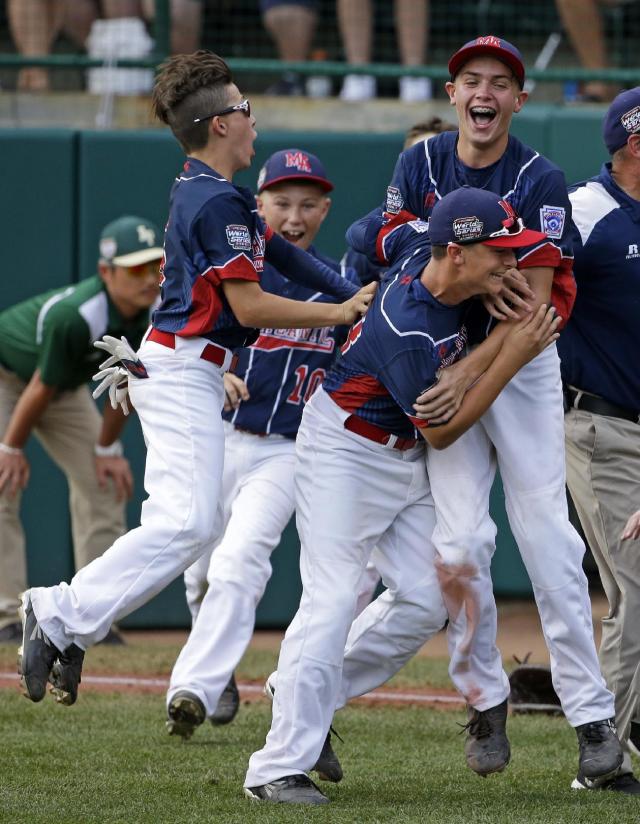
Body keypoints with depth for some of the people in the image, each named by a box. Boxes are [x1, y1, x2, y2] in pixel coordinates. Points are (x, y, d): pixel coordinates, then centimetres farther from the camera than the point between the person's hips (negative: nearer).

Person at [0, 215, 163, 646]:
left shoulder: (155, 313, -21)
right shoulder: (75, 317, -41)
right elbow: (41, 387, -28)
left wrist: (107, 447, -1)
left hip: (67, 388, 7)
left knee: (103, 485, 1)